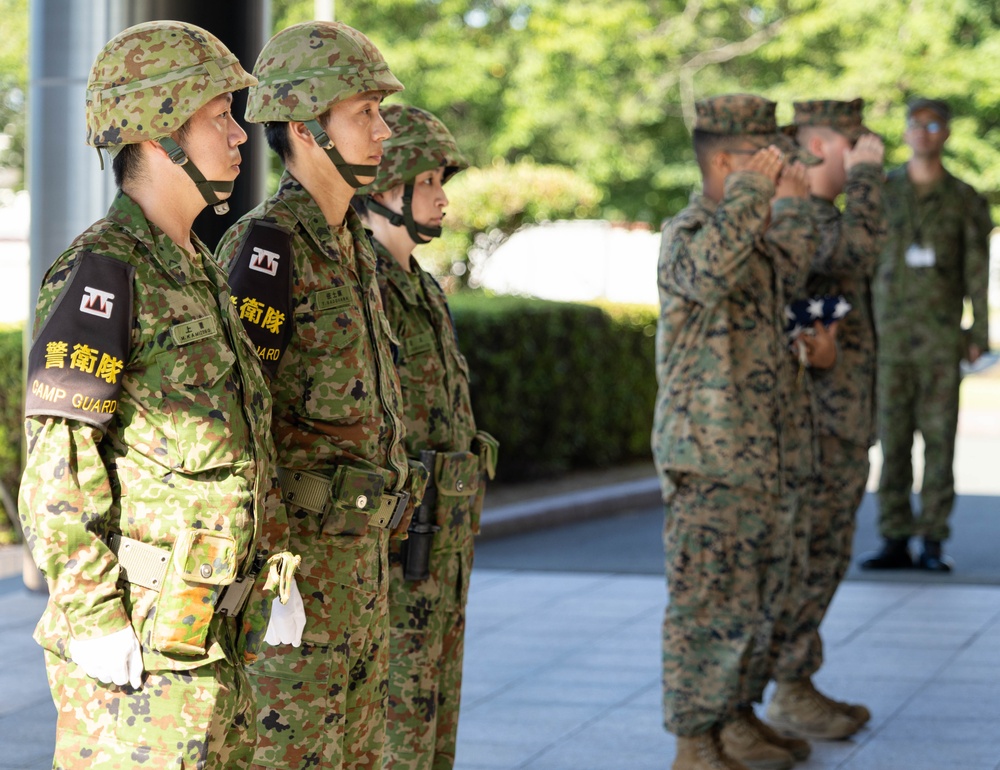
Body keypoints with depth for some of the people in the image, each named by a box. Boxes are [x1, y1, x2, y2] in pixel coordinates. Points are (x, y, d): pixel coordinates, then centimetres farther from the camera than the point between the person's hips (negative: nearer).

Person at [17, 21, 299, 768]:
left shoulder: (200, 269, 16)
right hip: (140, 642, -9)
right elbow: (57, 467, -17)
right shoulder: (100, 271, -12)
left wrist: (266, 579, 18)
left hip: (215, 630, 9)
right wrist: (96, 621, -20)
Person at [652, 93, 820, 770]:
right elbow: (709, 273, -33)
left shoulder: (750, 231, 16)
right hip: (710, 458, -9)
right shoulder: (688, 232, -13)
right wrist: (752, 190, -28)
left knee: (759, 598, 15)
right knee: (710, 605, -5)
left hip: (769, 454, 9)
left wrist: (794, 201, 14)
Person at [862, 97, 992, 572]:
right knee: (892, 439, 2)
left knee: (939, 439, -2)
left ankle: (932, 543, 3)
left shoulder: (965, 201, 6)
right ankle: (894, 541, 7)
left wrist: (979, 335, -3)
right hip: (889, 336, 1)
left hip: (941, 337, -1)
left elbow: (977, 273, 4)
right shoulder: (880, 192, 8)